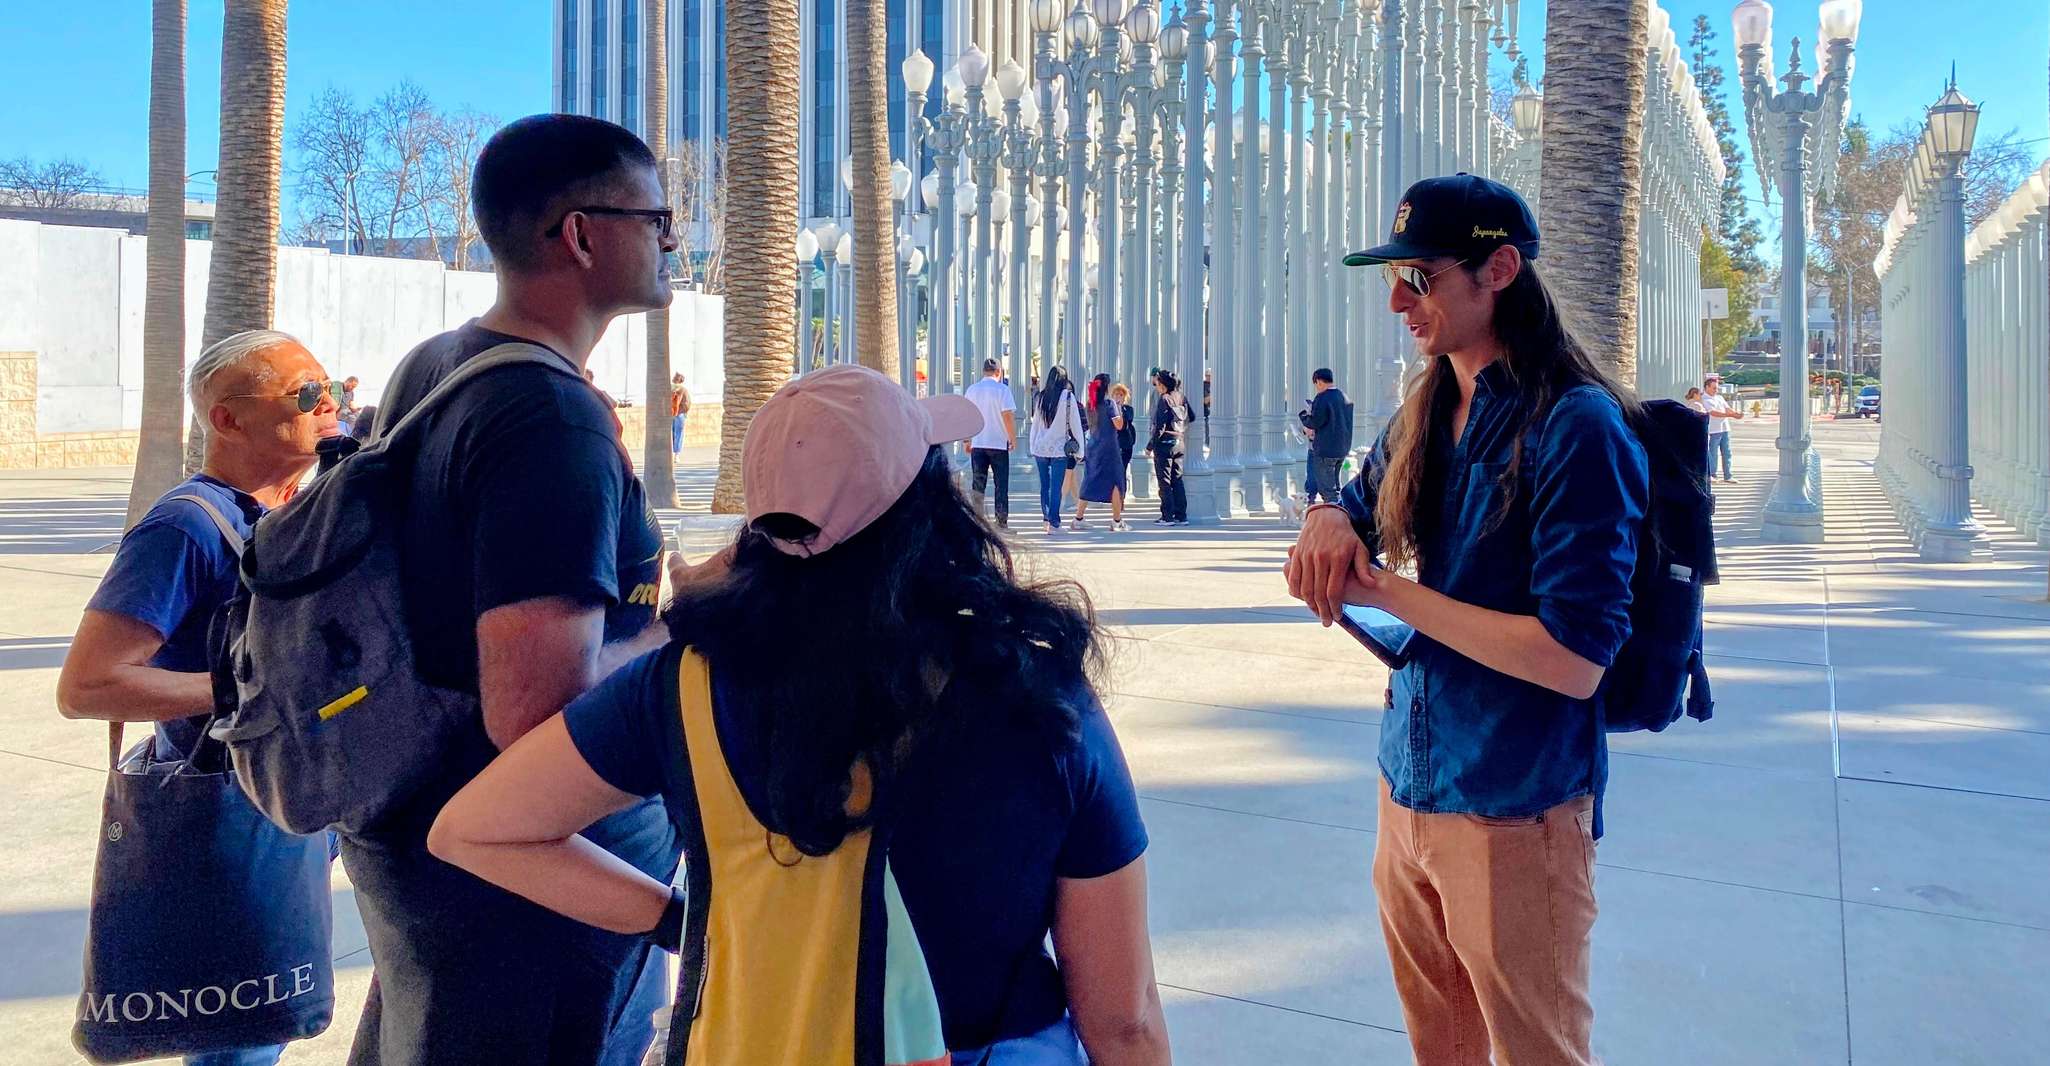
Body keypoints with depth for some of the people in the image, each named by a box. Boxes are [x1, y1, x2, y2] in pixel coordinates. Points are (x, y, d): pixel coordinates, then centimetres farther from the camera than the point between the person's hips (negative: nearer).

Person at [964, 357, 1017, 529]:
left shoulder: (972, 390, 7)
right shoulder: (1002, 389, -7)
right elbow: (1007, 415, -12)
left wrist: (967, 440, 18)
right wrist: (1013, 438, -2)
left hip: (977, 444, 4)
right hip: (999, 444, -3)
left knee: (978, 484, 8)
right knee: (1001, 484, 4)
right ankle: (1002, 521, 4)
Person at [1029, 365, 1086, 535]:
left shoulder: (1042, 397, 4)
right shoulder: (1068, 397, -7)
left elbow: (1035, 424, 9)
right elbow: (1075, 425, -4)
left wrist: (1032, 448, 17)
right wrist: (1079, 450, 3)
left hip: (1040, 448, 4)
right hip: (1059, 449, -4)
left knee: (1044, 486, 13)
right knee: (1056, 488, -1)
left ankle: (1046, 518, 18)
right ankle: (1054, 524, -1)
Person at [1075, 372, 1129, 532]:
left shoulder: (1090, 404, 7)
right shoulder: (1108, 403, -11)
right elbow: (1119, 425, -13)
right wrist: (1119, 408, 0)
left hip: (1093, 446, 6)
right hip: (1109, 447, -6)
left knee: (1089, 483, 11)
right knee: (1115, 483, 0)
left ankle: (1079, 519, 10)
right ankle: (1117, 522, 1)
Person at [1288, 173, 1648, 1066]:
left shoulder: (1576, 425, -19)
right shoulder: (1423, 415, 6)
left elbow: (1574, 660, -23)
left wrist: (1391, 591, -18)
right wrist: (1329, 520, -4)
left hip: (1513, 812, -7)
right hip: (1408, 789, 8)